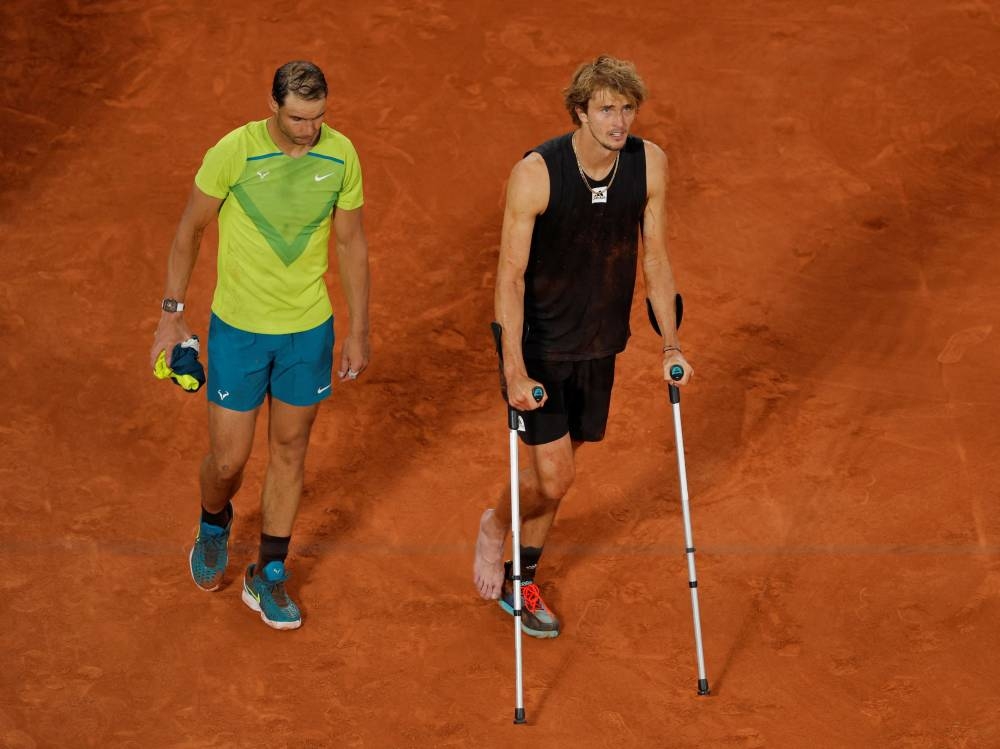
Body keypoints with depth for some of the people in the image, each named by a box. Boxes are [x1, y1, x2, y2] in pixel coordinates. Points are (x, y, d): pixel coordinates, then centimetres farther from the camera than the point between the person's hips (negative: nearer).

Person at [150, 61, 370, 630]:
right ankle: (215, 525, 38)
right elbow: (191, 230, -3)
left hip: (309, 330, 3)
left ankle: (269, 577, 26)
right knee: (228, 460, 2)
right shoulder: (233, 152, -17)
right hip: (238, 328, -2)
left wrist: (360, 330, 6)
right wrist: (173, 313, -2)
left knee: (290, 450, 11)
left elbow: (352, 242, 4)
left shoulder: (341, 155, -8)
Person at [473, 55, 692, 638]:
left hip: (599, 344, 4)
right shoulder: (536, 173, -22)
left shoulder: (650, 164, -9)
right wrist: (514, 370, -24)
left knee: (558, 474, 14)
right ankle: (496, 525, 27)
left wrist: (671, 343, 1)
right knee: (553, 479, -6)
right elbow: (511, 276, -19)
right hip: (538, 344, -4)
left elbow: (655, 257, 3)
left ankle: (520, 583, 35)